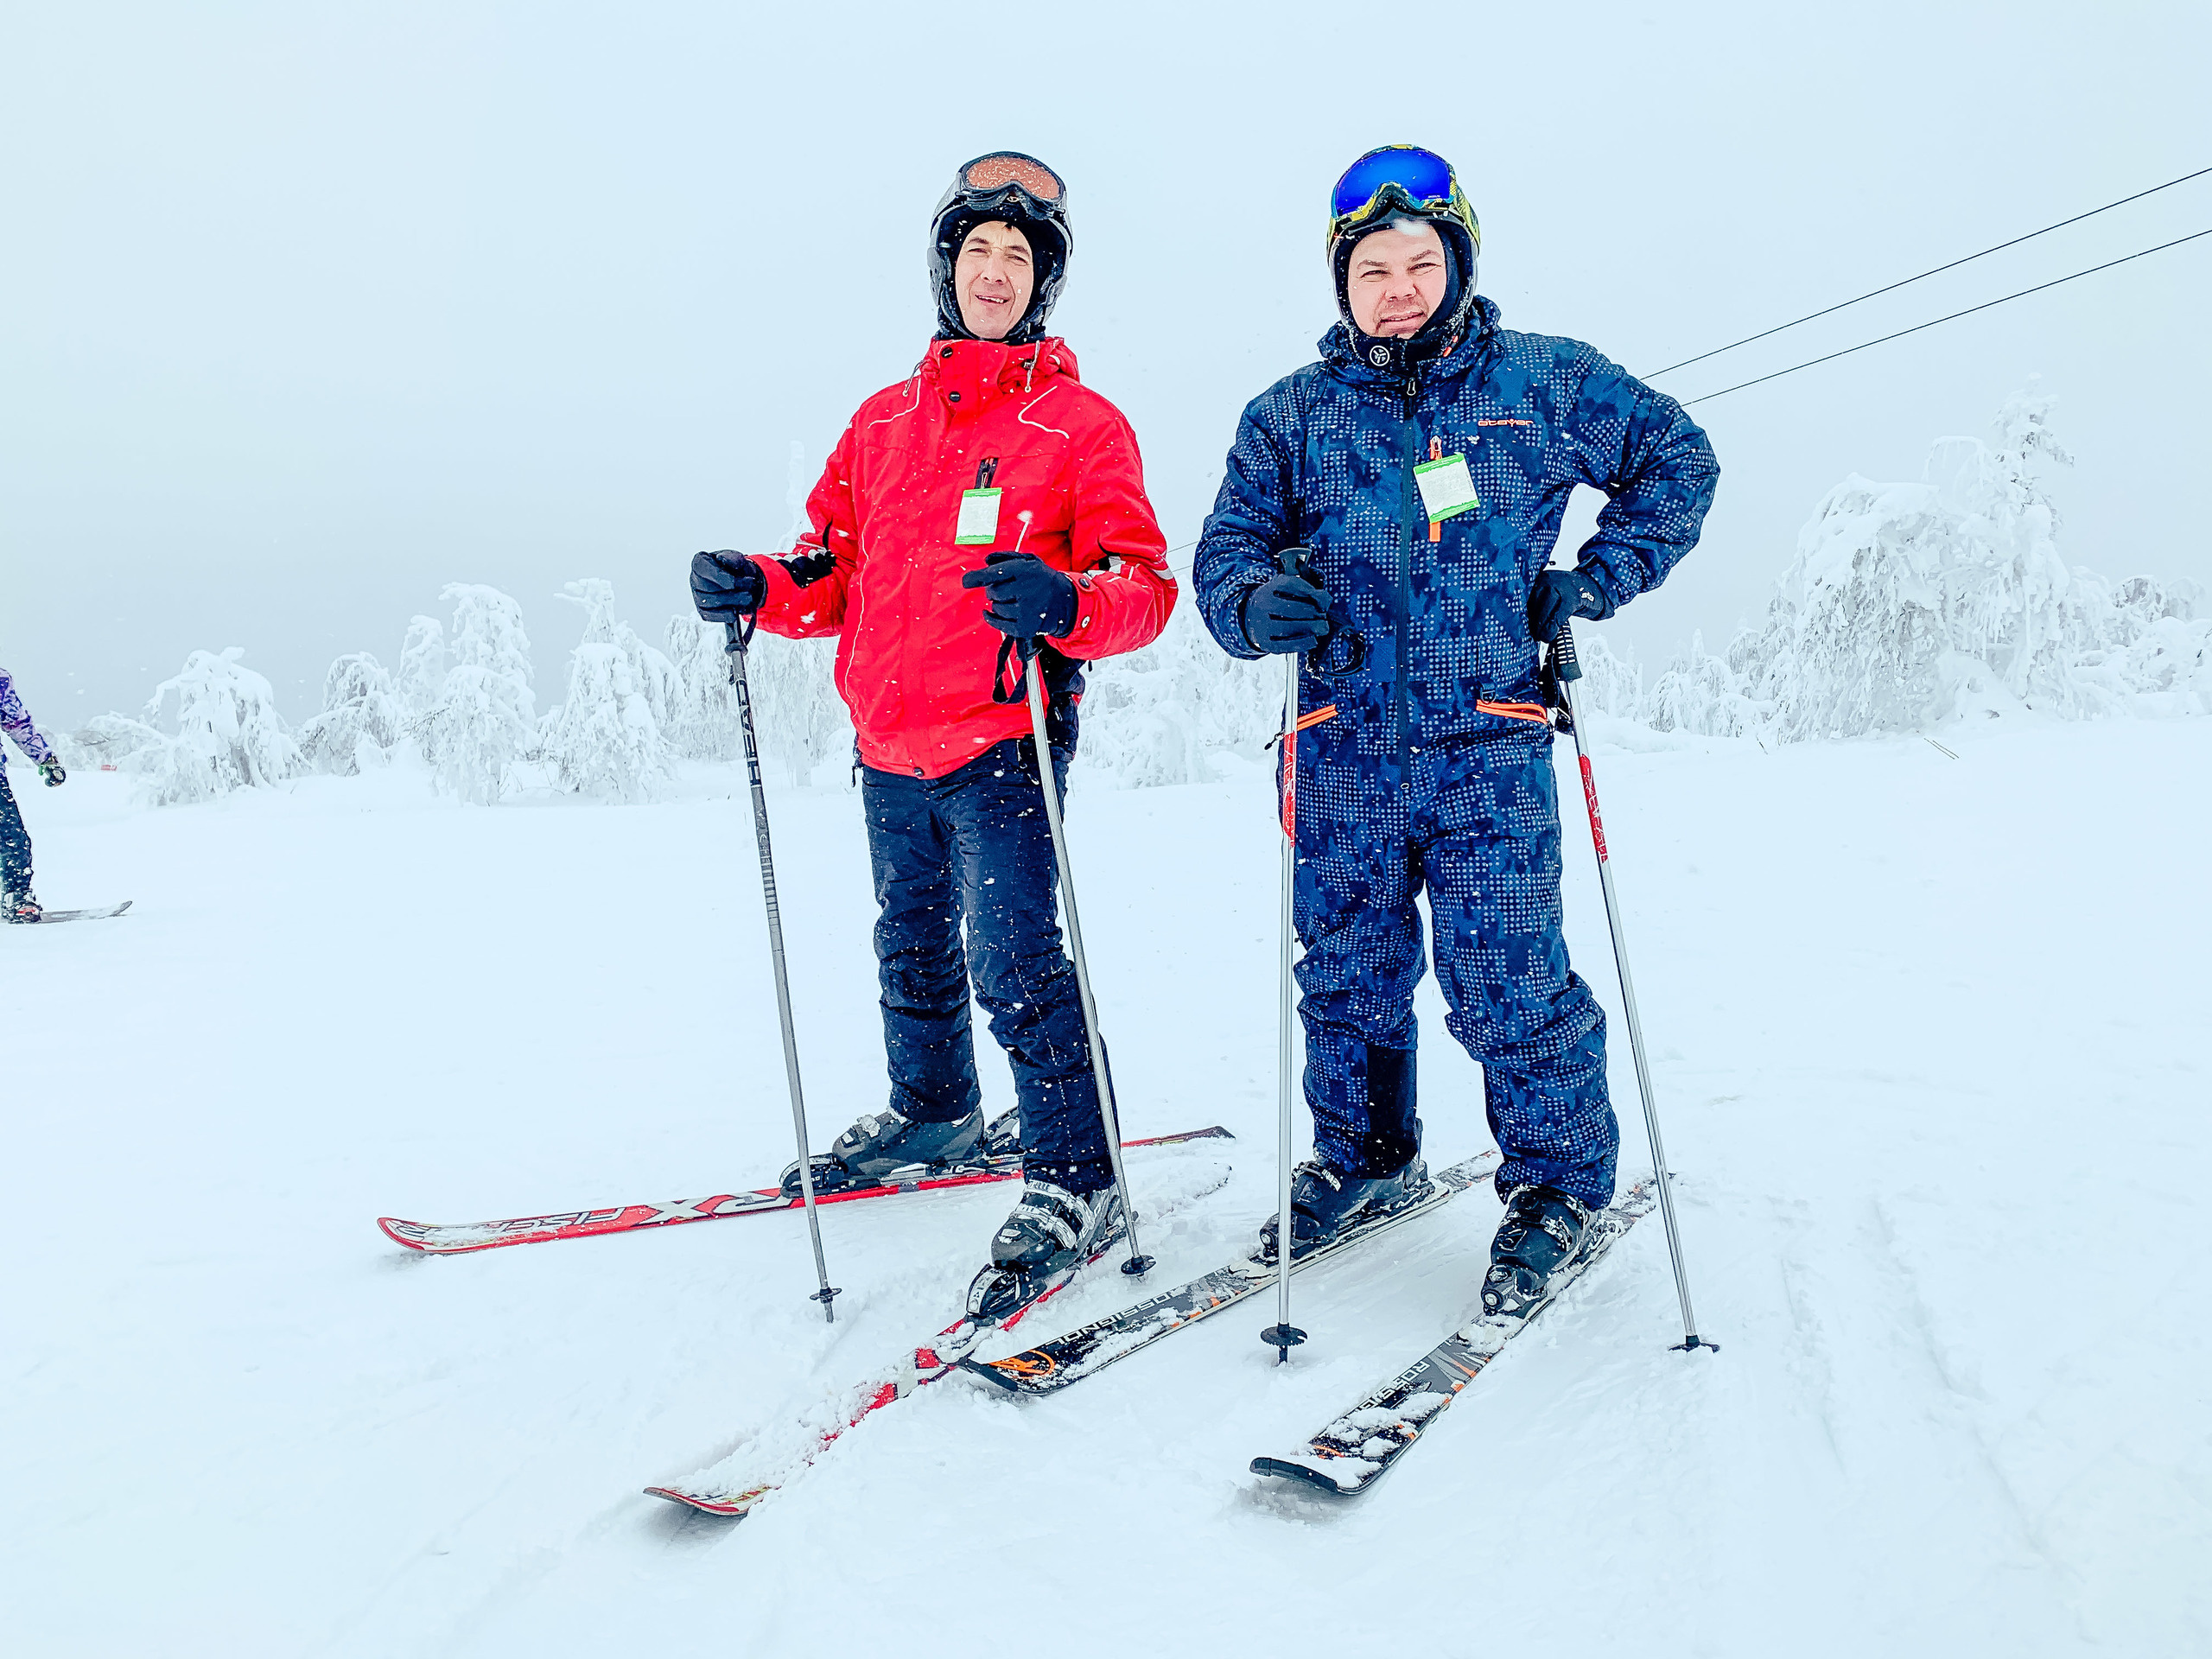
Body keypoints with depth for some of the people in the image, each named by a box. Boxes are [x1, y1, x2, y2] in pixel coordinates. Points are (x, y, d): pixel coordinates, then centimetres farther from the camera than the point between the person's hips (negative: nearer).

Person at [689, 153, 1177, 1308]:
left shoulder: (1081, 423, -3)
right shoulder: (884, 420, 13)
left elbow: (1142, 584, -11)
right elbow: (838, 571, 16)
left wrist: (1066, 602, -32)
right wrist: (760, 588, -3)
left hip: (1002, 742, -6)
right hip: (887, 744, 6)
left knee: (1015, 960, -11)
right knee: (912, 944, 21)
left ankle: (1075, 1181, 3)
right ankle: (931, 1112, 43)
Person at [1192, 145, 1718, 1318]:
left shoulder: (1544, 382, 6)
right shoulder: (1292, 416, 9)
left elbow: (1677, 460, 17)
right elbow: (1225, 551, 8)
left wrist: (1592, 582, 5)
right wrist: (1260, 604, -16)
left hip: (1490, 749, -2)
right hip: (1347, 753, 3)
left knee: (1507, 985, -4)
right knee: (1347, 977, 12)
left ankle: (1558, 1184, 19)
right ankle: (1364, 1161, 35)